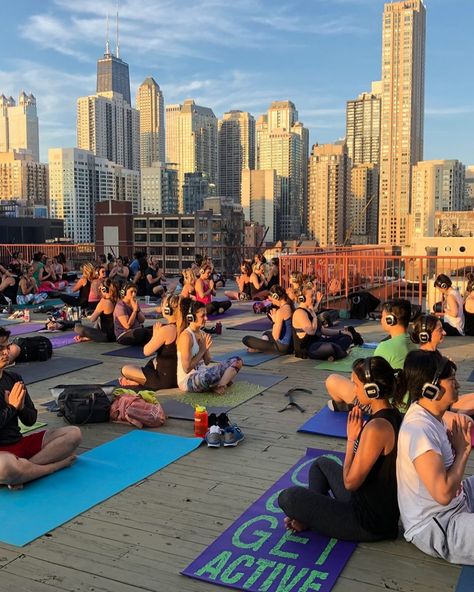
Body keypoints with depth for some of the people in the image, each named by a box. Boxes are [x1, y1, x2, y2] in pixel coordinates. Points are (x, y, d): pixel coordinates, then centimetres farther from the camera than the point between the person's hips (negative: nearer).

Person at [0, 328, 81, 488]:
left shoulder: (14, 378, 8)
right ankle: (59, 464, -13)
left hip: (20, 443, 7)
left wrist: (21, 407, -10)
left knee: (73, 433, -4)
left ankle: (23, 468, -20)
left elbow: (31, 420, 10)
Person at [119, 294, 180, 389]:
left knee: (125, 370, 1)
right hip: (177, 376, 9)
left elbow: (147, 351, -15)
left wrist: (155, 335, -3)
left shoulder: (166, 330, -22)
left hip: (164, 380, -8)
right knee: (153, 362, 38)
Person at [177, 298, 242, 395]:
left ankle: (220, 385, -20)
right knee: (206, 375, -44)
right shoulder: (186, 336, -17)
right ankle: (225, 381, -10)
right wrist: (202, 350, -13)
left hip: (202, 373, 9)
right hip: (187, 380, -9)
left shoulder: (202, 334, 7)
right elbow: (187, 368, -21)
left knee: (236, 361, 4)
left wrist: (206, 349, -7)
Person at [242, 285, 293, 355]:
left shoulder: (281, 311, -21)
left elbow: (275, 337, -21)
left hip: (282, 348, -10)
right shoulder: (290, 307, 6)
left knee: (246, 339, -13)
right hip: (290, 346, 10)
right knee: (267, 333, 40)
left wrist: (274, 320, -10)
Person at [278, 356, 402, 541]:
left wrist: (351, 438, -14)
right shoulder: (392, 416, 0)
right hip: (383, 508, 10)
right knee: (321, 463, 28)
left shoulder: (377, 428, -30)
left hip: (369, 523, -10)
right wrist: (358, 435, -2)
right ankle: (312, 514, 15)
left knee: (287, 498, -14)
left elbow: (350, 482, -22)